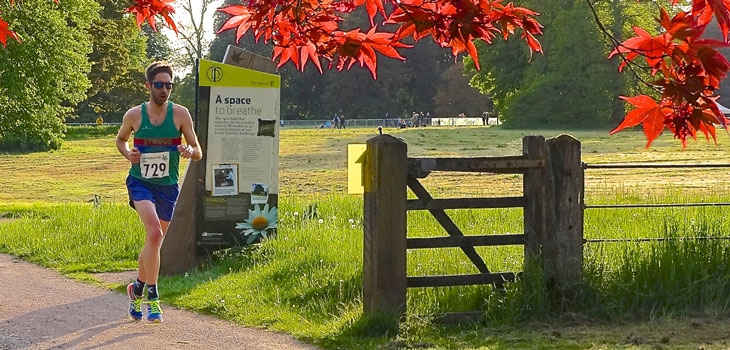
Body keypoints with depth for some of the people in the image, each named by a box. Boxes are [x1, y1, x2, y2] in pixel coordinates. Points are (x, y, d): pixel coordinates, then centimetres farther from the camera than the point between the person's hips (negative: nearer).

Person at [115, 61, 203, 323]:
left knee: (154, 242, 14)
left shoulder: (180, 114, -5)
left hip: (167, 186, 2)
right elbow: (120, 139, 15)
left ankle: (137, 289, 39)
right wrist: (128, 153, -6)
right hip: (140, 182, -2)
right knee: (154, 232, -26)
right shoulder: (134, 115, -5)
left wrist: (190, 151, -25)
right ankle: (152, 295, -19)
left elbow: (198, 153, -2)